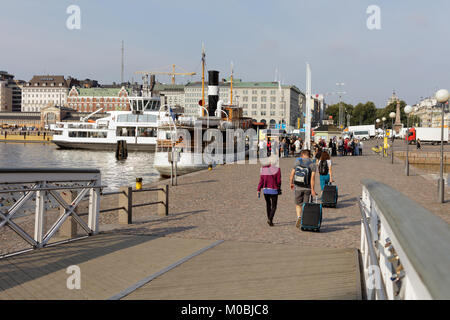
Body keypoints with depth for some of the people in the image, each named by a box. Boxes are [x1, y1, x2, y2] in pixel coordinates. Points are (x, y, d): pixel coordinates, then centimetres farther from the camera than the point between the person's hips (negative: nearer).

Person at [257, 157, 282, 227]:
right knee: (273, 207, 4)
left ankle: (269, 219, 26)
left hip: (265, 189, 3)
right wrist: (279, 188, 12)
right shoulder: (277, 169, -9)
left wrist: (259, 190, -2)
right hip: (274, 190, -3)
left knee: (268, 204, 22)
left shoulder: (263, 169, -1)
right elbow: (278, 181, -7)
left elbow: (261, 180, -4)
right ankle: (270, 219, -17)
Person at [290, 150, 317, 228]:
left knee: (298, 204, 14)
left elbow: (292, 174, 1)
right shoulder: (312, 164, -4)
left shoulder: (297, 161, -1)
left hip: (298, 187, 1)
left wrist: (291, 183, 15)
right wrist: (312, 189, -11)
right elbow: (312, 178, -12)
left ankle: (299, 217, -10)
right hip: (307, 188, 0)